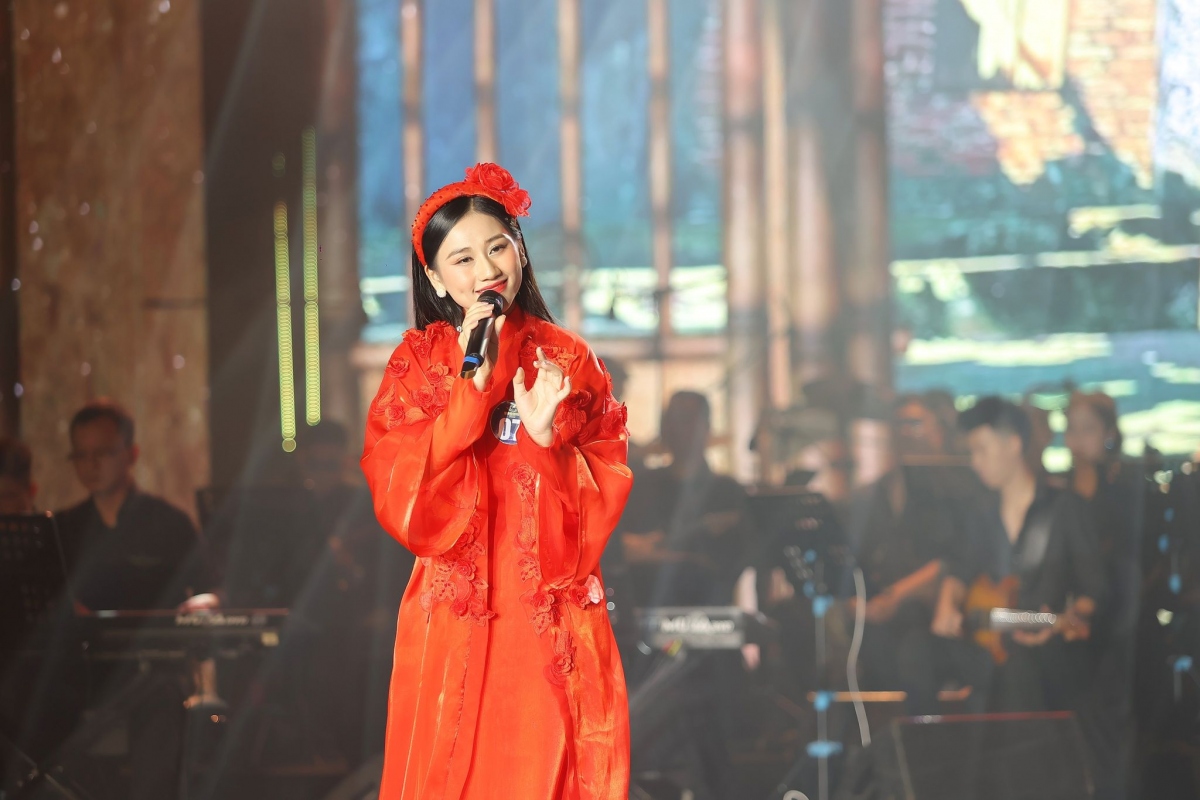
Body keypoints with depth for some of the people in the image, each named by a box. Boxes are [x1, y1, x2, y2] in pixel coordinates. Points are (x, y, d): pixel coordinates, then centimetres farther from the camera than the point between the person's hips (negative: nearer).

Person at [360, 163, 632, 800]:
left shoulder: (569, 361, 6)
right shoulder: (419, 363, 4)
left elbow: (607, 493, 3)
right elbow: (400, 498, -9)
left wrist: (548, 436, -15)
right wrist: (471, 387, -14)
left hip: (554, 626, 1)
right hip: (456, 625, -1)